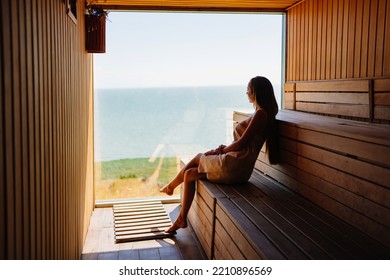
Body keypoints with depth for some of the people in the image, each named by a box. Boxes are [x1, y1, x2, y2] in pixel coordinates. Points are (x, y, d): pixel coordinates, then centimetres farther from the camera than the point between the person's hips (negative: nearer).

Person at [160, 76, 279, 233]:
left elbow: (241, 143, -17)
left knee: (197, 158, 11)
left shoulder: (260, 114, -13)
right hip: (238, 168, 9)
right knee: (189, 174, 10)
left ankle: (171, 186, 35)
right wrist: (224, 149, 5)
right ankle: (181, 219, 14)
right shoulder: (260, 114, 16)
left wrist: (221, 150, -2)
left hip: (233, 166, -9)